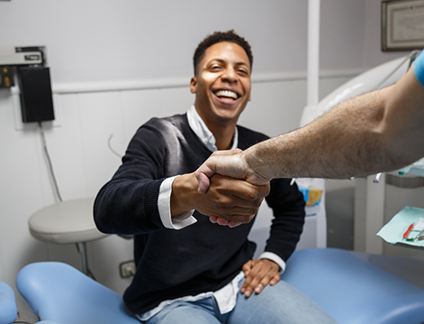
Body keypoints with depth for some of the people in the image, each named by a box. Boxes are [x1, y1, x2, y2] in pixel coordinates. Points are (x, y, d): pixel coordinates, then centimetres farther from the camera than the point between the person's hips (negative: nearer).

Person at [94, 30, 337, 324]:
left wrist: (273, 258, 5)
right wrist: (186, 191, -51)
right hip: (170, 300, -4)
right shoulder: (159, 137, -12)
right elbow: (107, 209, -32)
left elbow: (292, 205, 22)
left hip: (240, 284, 5)